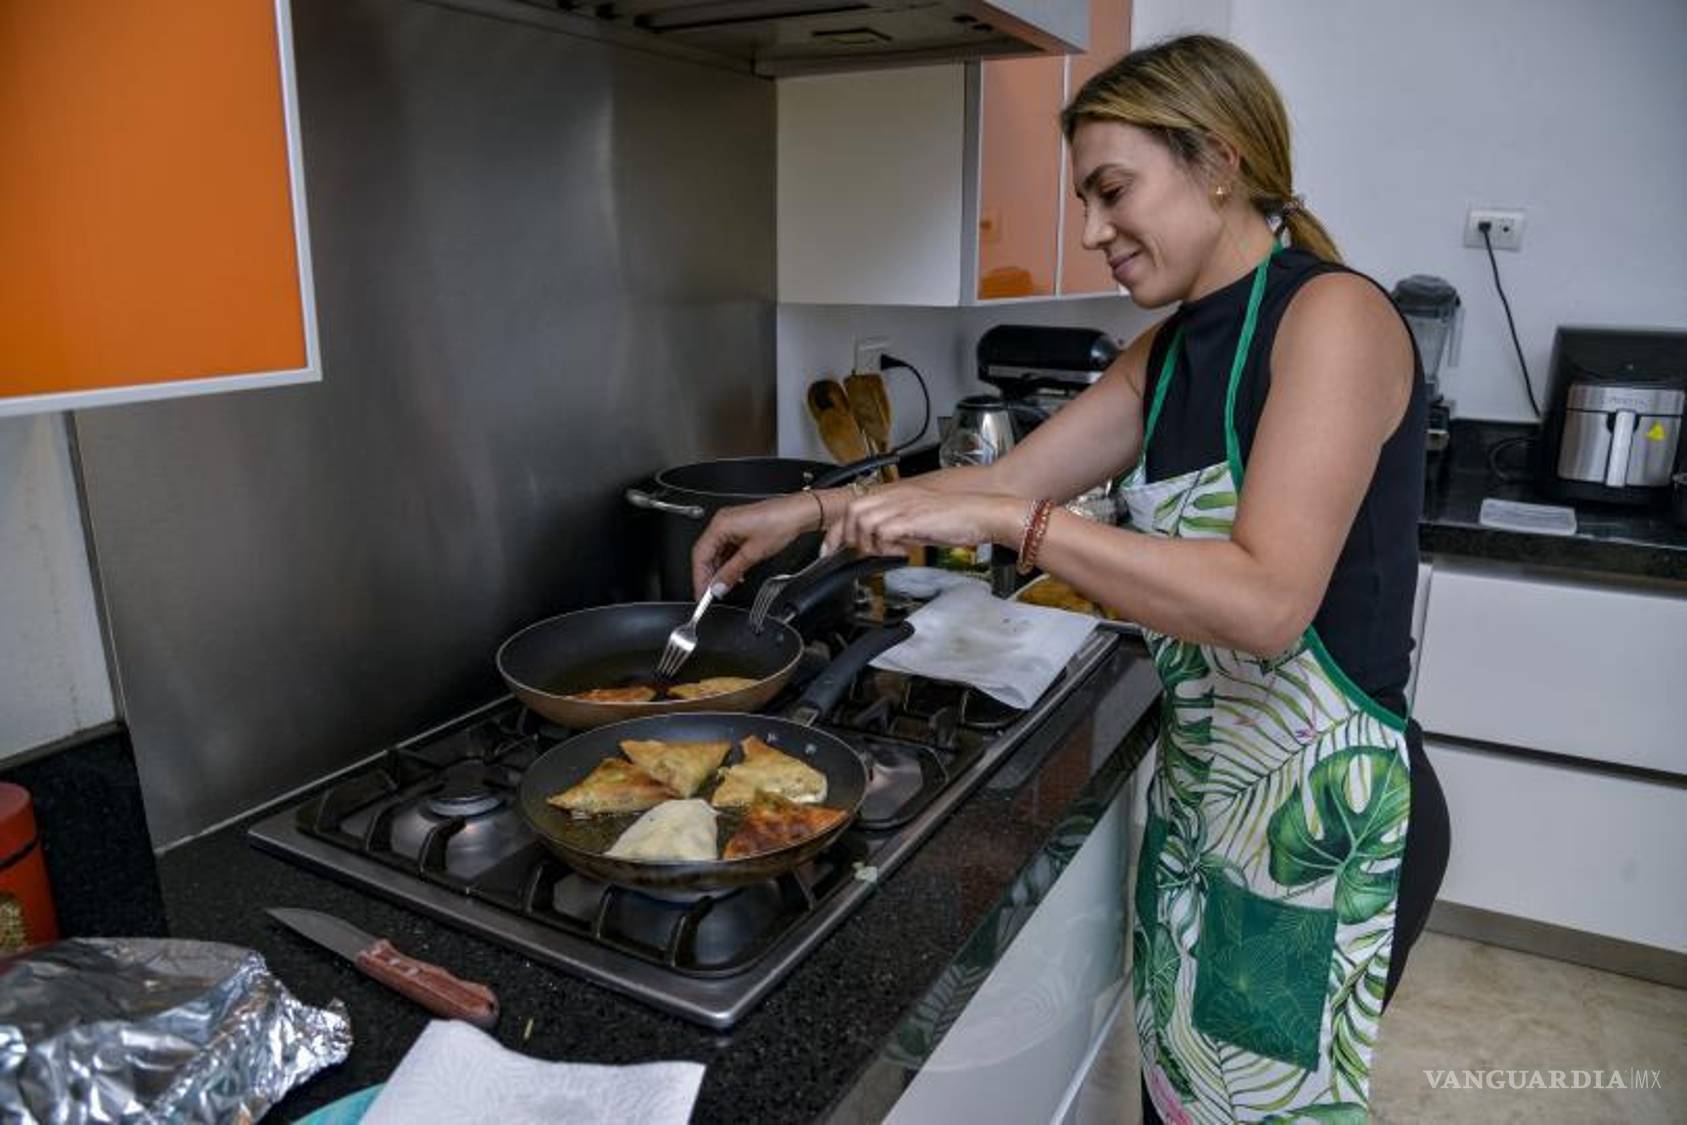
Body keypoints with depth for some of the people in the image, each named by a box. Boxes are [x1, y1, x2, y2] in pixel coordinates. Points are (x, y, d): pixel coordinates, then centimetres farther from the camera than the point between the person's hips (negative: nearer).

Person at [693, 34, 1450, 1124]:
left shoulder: (1332, 314, -17)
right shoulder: (1172, 350, 7)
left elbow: (1266, 599, -28)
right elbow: (1013, 477, 9)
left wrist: (1003, 521, -30)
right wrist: (808, 511, 6)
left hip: (1324, 812, -7)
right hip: (1200, 787, 7)